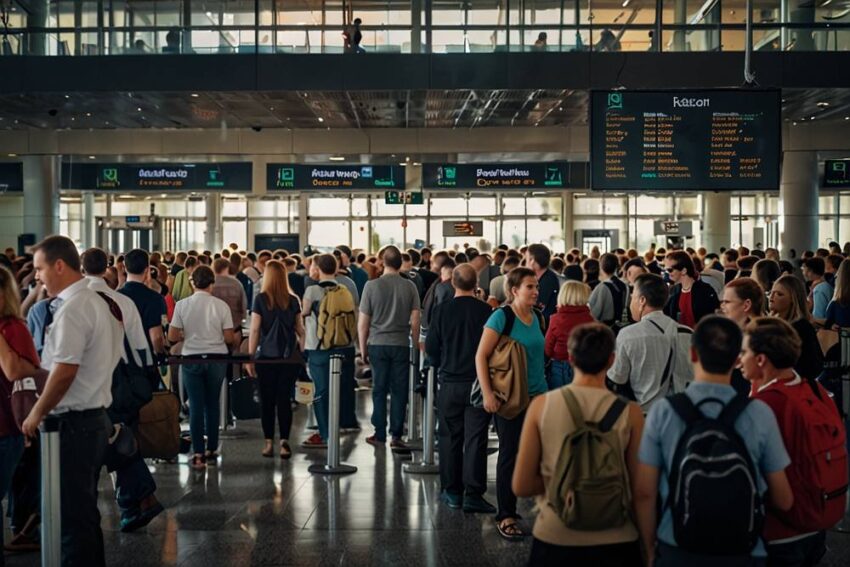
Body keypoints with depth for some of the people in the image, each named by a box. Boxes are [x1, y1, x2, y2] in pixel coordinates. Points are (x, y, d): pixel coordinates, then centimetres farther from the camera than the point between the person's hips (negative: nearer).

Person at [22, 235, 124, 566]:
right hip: (96, 418, 10)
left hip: (74, 423, -10)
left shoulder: (72, 309, -16)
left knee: (73, 517, -2)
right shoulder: (96, 302, 13)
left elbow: (64, 371, -22)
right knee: (85, 512, 17)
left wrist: (37, 412, -10)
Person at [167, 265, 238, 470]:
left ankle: (198, 454, 1)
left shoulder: (182, 305, -4)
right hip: (216, 359, 0)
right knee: (212, 405, 12)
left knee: (196, 405, 4)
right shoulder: (221, 305, -5)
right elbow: (229, 338, -6)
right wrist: (237, 339, 16)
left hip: (191, 359, 0)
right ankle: (211, 451, 18)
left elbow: (172, 336, -5)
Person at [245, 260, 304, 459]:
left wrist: (250, 357, -2)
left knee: (267, 400, 6)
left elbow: (255, 330, -6)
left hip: (266, 356, -2)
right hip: (289, 356, 2)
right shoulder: (293, 301, 3)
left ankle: (269, 443, 9)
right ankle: (284, 441, -3)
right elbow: (300, 331, 4)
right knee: (284, 399, 4)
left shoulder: (261, 299, -5)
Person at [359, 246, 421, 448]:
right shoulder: (410, 287, -1)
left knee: (379, 390, 7)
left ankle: (380, 434, 12)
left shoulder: (372, 286, -4)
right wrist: (416, 344, 10)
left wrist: (363, 348, 8)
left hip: (378, 343, 0)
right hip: (401, 344, 0)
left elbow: (363, 323, -2)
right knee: (399, 390, 5)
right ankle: (396, 435, 7)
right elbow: (415, 321, -2)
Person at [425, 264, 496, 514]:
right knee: (475, 439, 1)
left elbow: (430, 347, -1)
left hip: (450, 383, 1)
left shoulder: (442, 311, -5)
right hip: (479, 382, -1)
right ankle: (473, 493, -2)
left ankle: (452, 491, 17)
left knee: (450, 437, 11)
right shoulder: (486, 311, -7)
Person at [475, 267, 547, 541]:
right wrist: (487, 394, -19)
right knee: (510, 455, 2)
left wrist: (544, 388, 17)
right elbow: (481, 356, -13)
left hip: (538, 395, 6)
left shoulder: (537, 317, 8)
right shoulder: (501, 316, -11)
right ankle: (506, 516, 13)